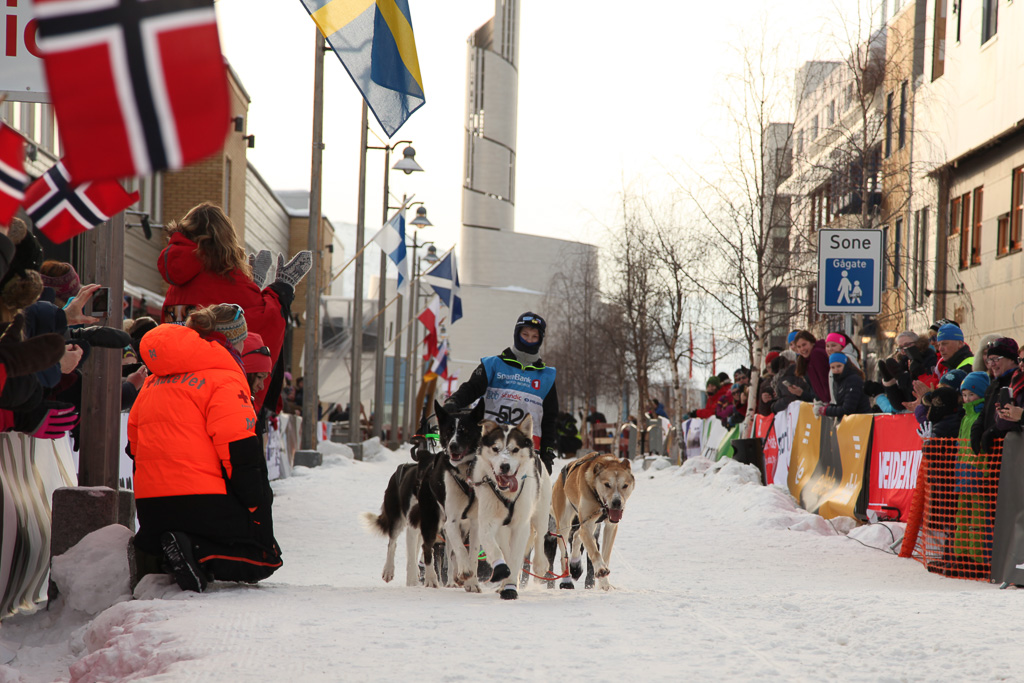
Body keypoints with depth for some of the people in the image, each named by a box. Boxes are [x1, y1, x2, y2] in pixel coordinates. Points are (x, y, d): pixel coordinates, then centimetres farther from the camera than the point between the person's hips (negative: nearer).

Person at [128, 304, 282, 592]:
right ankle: (197, 553, -21)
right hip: (204, 502, -7)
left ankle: (150, 558, -2)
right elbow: (241, 455, -12)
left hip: (150, 506, 7)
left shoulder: (153, 381, 18)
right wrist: (260, 514, -5)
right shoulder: (223, 377, -6)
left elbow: (134, 446, 21)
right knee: (264, 557, 5)